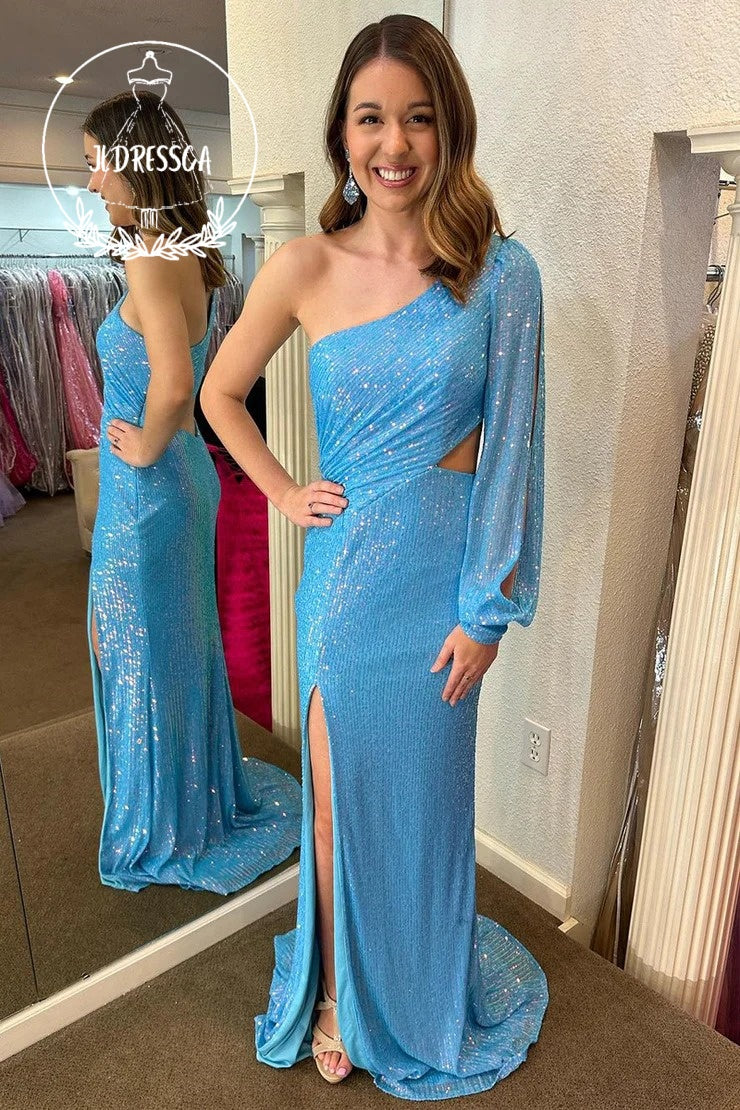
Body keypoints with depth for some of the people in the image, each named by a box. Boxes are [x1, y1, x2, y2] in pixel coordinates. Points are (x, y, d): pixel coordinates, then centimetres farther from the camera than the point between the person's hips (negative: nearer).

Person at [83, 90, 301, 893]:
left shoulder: (150, 258, -21)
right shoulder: (186, 253, 8)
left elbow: (172, 385, -35)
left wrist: (144, 446, -18)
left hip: (149, 489, -9)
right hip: (183, 475, 9)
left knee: (145, 654, 8)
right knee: (182, 643, 21)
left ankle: (168, 830, 29)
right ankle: (204, 791, 42)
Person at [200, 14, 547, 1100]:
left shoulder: (501, 271, -5)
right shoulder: (306, 267, -4)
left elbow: (511, 445, -5)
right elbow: (221, 393, 10)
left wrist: (487, 607, -7)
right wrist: (285, 493, 1)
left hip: (448, 571, 0)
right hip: (346, 571, 1)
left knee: (424, 788, 15)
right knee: (339, 795, 12)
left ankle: (418, 990, 45)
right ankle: (338, 991, 40)